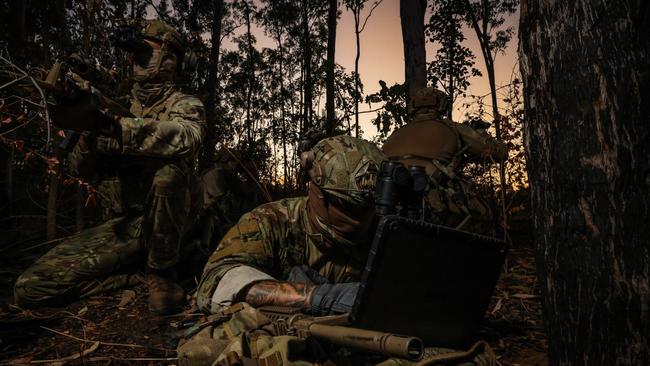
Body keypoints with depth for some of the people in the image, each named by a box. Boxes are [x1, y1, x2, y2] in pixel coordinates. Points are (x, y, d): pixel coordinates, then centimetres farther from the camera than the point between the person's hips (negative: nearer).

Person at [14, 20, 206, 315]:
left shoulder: (185, 104, -1)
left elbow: (184, 139, -28)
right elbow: (82, 169, 7)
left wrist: (102, 123, -35)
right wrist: (88, 130, -16)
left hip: (167, 219, -4)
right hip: (123, 224, 4)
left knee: (168, 171, -37)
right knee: (31, 288, -11)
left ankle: (161, 272, -17)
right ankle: (134, 275, 6)